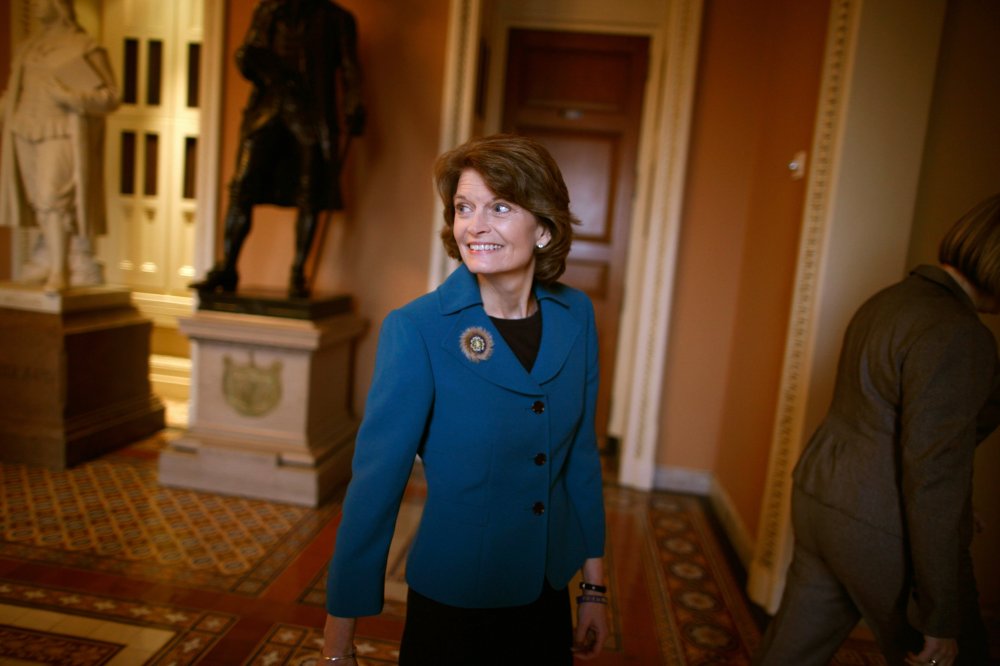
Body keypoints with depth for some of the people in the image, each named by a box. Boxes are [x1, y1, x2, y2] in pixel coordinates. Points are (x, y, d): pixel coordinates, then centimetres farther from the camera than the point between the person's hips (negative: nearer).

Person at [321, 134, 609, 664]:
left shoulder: (576, 316, -7)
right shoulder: (415, 328, -19)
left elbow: (581, 455, 2)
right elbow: (375, 481, -18)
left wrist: (594, 587, 7)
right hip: (451, 606, -4)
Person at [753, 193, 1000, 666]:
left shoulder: (892, 299, 8)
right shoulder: (956, 335, -20)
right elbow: (932, 477, -22)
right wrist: (939, 621, -16)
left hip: (819, 502, 9)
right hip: (884, 536, -8)